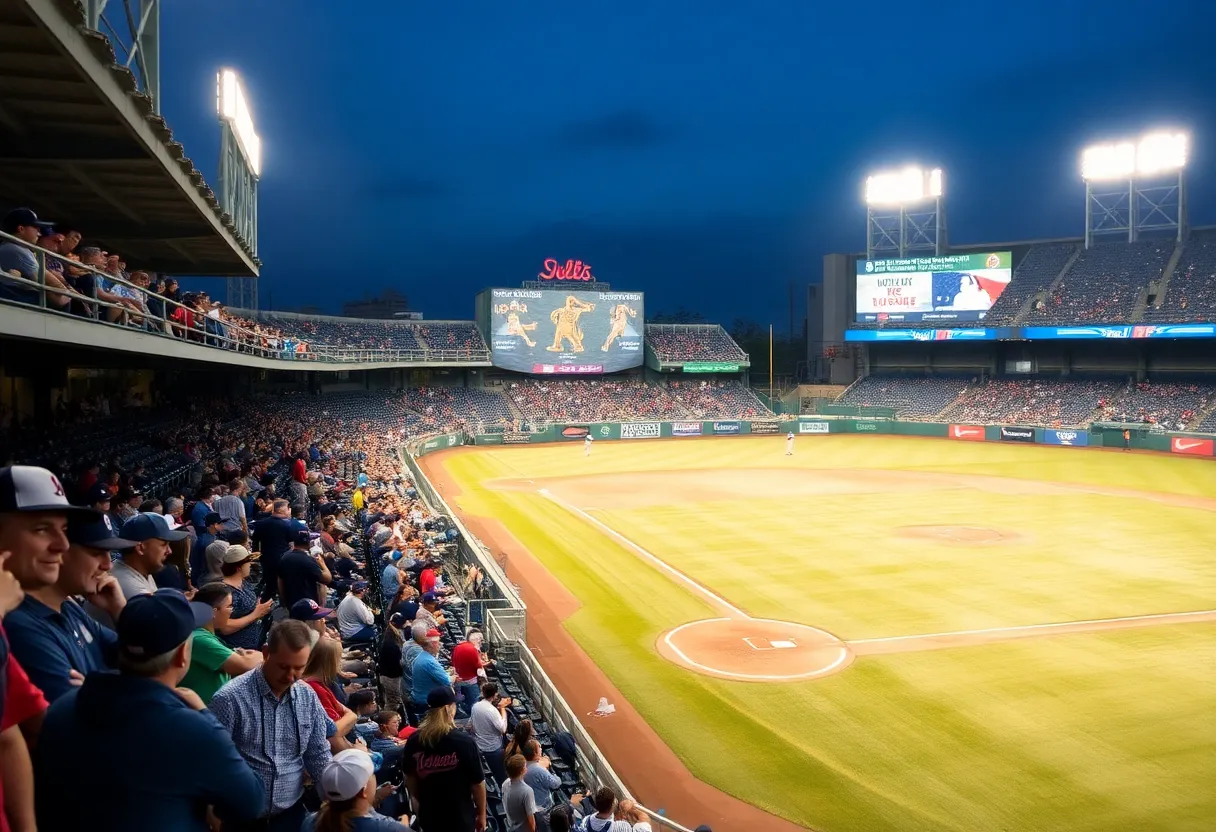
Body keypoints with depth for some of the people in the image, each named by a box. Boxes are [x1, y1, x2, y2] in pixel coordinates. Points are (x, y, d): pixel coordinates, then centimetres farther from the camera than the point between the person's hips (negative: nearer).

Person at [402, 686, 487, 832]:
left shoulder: (414, 740, -10)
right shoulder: (464, 742, -22)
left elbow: (409, 777, 5)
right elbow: (477, 783, -15)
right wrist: (482, 814, 0)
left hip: (429, 816, 4)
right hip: (460, 817, -3)